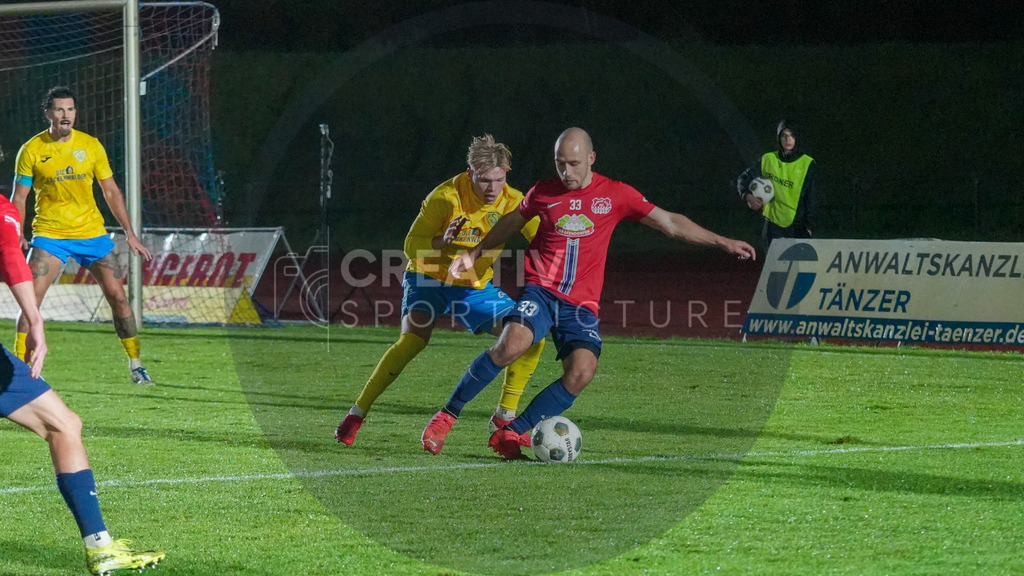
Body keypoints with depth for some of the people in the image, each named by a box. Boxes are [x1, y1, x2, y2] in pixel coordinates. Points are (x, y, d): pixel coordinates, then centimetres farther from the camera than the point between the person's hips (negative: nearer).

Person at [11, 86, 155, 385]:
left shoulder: (91, 145, 1)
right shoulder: (31, 150, -4)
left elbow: (111, 191, 8)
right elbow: (19, 197, 1)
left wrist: (130, 233, 5)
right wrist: (15, 235, -12)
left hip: (91, 231, 2)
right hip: (49, 234, -2)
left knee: (117, 296, -2)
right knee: (30, 299, -15)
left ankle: (135, 364, 12)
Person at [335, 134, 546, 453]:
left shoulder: (512, 201, -13)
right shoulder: (446, 197, -23)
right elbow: (412, 246, -20)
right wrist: (442, 241, -40)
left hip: (475, 287, 4)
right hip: (429, 277, -4)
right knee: (413, 338, -28)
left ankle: (504, 417, 2)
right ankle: (357, 413, -15)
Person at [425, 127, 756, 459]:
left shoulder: (616, 195, 4)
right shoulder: (542, 194, 6)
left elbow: (671, 223, 10)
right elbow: (510, 223, 26)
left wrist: (722, 242, 7)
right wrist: (474, 254, 31)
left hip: (581, 304, 1)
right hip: (541, 292, -1)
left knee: (582, 373, -23)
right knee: (510, 345, -29)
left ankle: (510, 433, -12)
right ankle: (449, 412, -15)